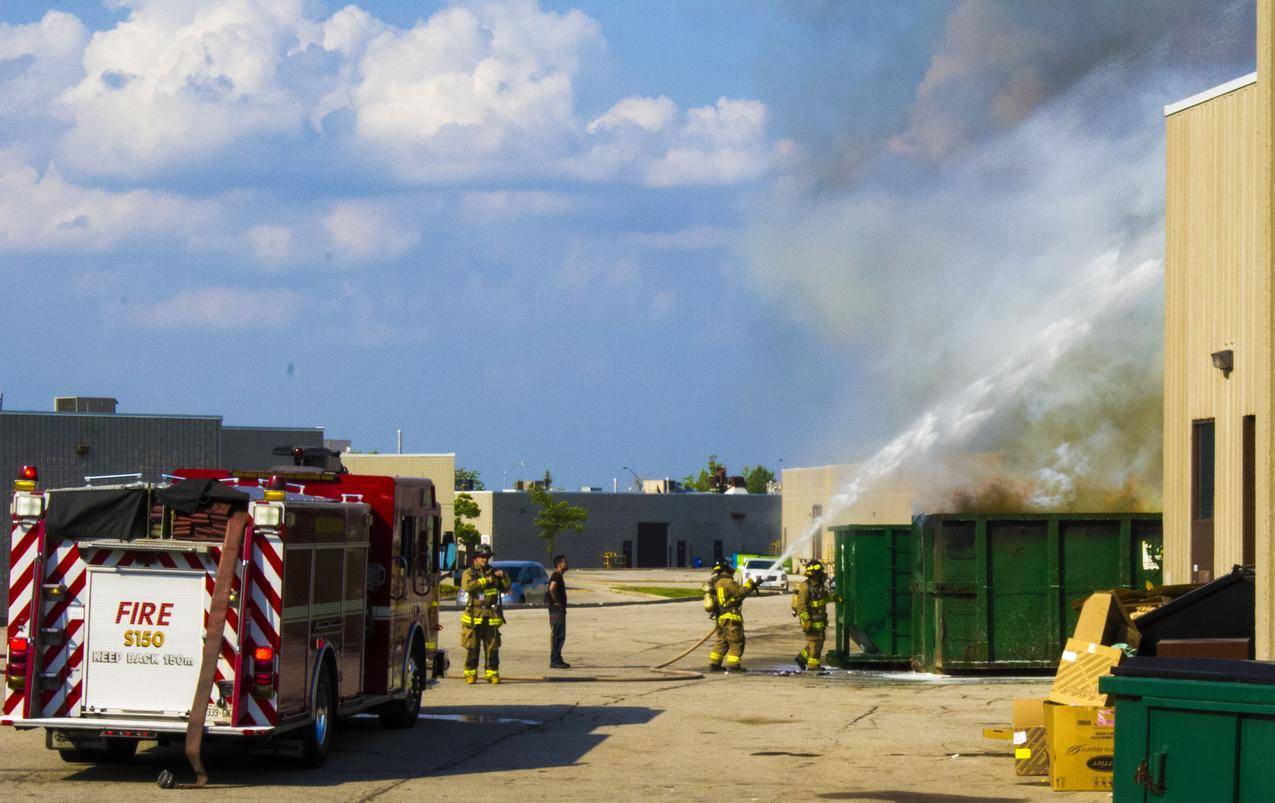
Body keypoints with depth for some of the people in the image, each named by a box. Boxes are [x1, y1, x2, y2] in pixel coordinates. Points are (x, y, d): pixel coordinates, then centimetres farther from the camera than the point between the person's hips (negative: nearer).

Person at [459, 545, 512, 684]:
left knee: (492, 647, 1)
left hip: (491, 616, 3)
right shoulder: (469, 573, 5)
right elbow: (468, 586, -15)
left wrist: (503, 577, -5)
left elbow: (506, 588, 13)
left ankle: (492, 673, 7)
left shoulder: (494, 573, 16)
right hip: (474, 615, -3)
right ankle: (470, 674, 5)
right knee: (472, 648, -1)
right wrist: (486, 580, -15)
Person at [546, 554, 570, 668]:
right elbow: (552, 589, -31)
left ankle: (557, 659, 19)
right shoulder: (556, 576, -14)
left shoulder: (559, 576, 18)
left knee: (561, 635, 14)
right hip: (556, 610, -10)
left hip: (560, 610, 10)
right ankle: (554, 661, -8)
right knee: (556, 634, -9)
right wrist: (558, 602, -23)